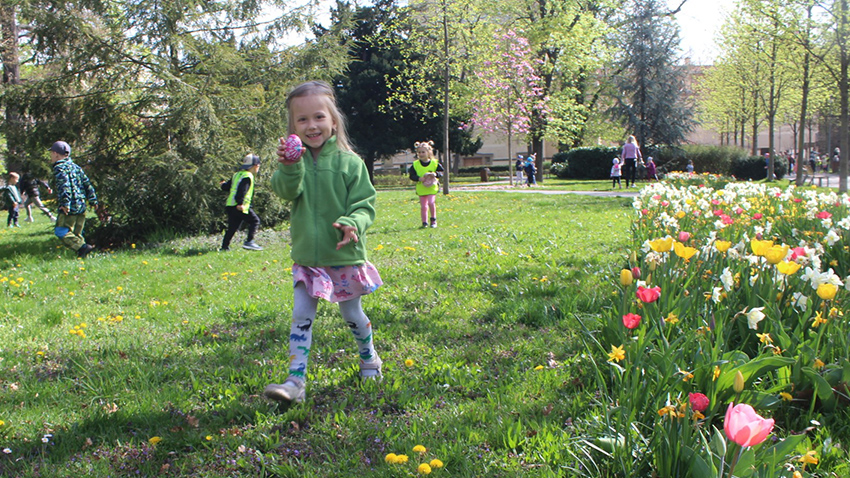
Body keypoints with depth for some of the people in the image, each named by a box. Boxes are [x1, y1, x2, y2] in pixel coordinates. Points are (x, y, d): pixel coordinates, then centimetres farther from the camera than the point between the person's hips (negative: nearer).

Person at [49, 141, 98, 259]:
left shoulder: (59, 168, -7)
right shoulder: (75, 166, 18)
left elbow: (64, 186, -23)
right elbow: (87, 184, 18)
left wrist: (65, 203, -30)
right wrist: (93, 200, 20)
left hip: (69, 208, -8)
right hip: (81, 207, 8)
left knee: (61, 231, -7)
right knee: (76, 233, 13)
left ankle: (83, 247, -19)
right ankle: (82, 253, 8)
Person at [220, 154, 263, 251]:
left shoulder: (237, 174, 19)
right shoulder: (247, 176, -9)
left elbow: (225, 187, 25)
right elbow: (242, 190, -22)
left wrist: (224, 184, 47)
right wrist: (240, 203, -30)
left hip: (230, 206, 9)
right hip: (240, 207, -9)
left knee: (232, 226, 14)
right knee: (255, 221, -3)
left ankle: (224, 246, 12)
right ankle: (249, 242, -13)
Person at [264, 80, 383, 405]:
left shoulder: (349, 162, -6)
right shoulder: (295, 159, -2)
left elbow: (365, 204, -6)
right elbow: (285, 191, -20)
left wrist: (353, 224, -27)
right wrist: (289, 168, -41)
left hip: (345, 256, -1)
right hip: (306, 258, 1)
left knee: (352, 314, 14)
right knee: (301, 316, -3)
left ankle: (370, 360, 39)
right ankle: (295, 381, -1)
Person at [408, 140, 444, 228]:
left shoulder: (434, 163, 1)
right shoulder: (415, 164, 1)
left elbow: (441, 172, 4)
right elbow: (411, 175, 1)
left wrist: (435, 174, -17)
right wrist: (419, 178, -17)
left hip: (432, 187, -1)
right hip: (421, 188, 2)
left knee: (431, 202, -17)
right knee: (423, 206, 3)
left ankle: (433, 219, 2)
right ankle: (424, 222, 14)